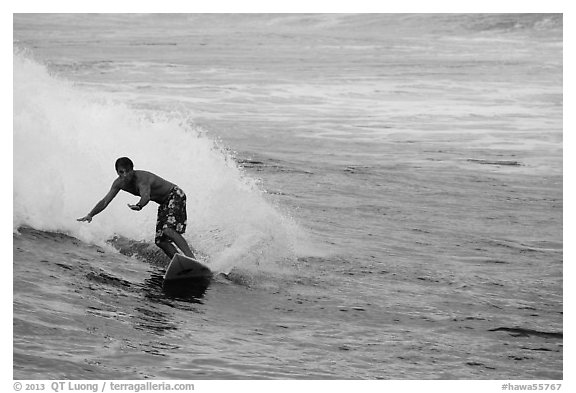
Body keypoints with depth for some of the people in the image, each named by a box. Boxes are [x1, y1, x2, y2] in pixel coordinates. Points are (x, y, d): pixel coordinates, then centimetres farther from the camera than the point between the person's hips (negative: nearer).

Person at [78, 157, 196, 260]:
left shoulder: (142, 179, -32)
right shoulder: (119, 183, -8)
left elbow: (146, 196, -53)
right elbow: (105, 201, -4)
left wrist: (139, 206, -74)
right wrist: (90, 215, -16)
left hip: (175, 195, -9)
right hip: (164, 202, 9)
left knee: (168, 230, -30)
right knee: (160, 241, -1)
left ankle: (192, 259, -38)